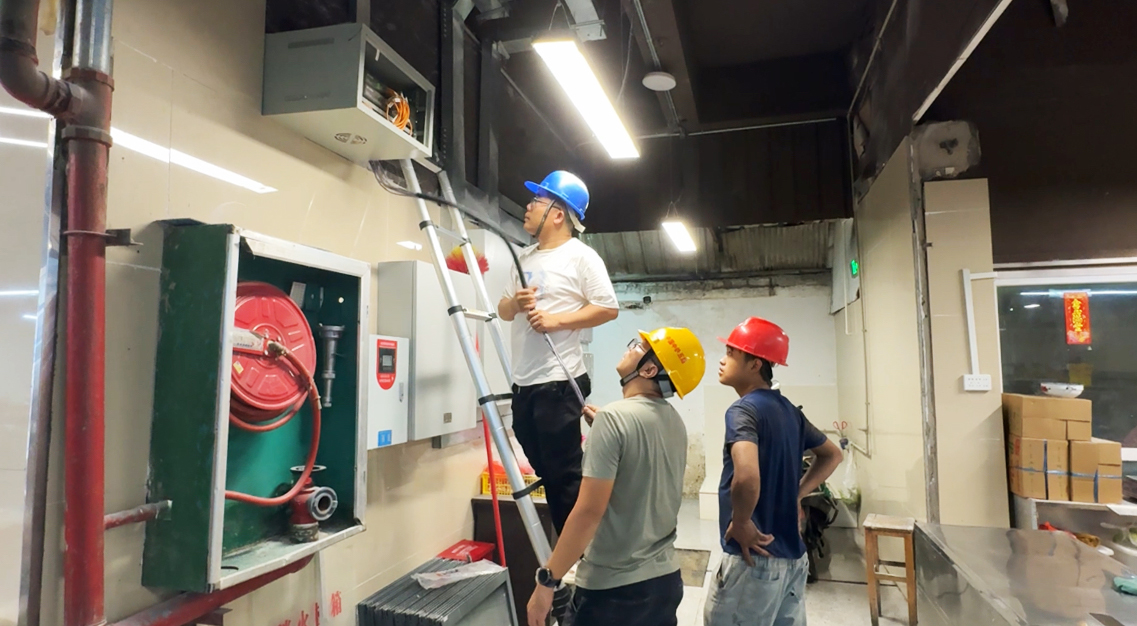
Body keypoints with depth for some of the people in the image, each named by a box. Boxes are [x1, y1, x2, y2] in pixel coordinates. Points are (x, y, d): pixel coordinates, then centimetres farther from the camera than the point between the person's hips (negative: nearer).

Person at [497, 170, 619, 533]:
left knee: (564, 475, -2)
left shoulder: (581, 256, -7)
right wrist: (515, 303, -4)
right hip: (523, 383, 8)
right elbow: (503, 310, 18)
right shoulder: (525, 258, 17)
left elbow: (608, 309, -13)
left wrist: (556, 320, -18)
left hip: (558, 383, -8)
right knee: (545, 472, 16)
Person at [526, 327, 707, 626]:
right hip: (666, 579, 7)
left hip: (613, 588, -7)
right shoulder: (675, 421, 4)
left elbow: (589, 511, -23)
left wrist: (547, 580, -15)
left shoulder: (613, 417, -20)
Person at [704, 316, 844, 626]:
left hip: (755, 557, -8)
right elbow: (832, 454, 23)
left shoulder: (743, 410, -18)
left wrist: (741, 524, -18)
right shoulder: (789, 410, 8)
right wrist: (795, 495, 14)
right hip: (793, 555, 8)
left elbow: (747, 476, -35)